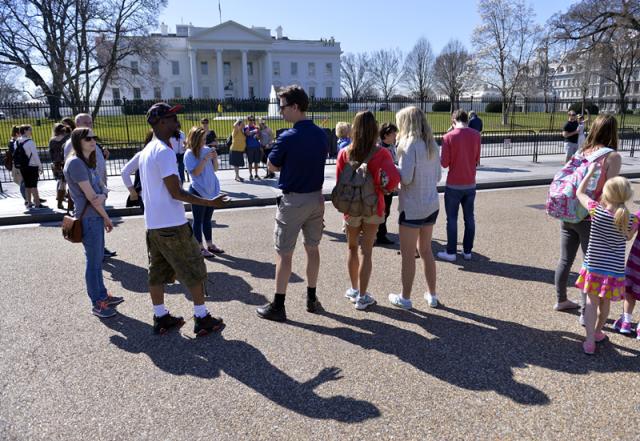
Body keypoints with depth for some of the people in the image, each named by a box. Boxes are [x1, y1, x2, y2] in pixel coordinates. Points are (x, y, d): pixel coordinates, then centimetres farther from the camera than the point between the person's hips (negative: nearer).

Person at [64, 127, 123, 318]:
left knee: (97, 259, 18)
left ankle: (102, 295, 30)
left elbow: (101, 188, 9)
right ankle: (97, 304, 11)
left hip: (96, 217, 9)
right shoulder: (75, 163, -16)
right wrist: (106, 217, -7)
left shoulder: (88, 162, 12)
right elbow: (90, 196, -17)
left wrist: (102, 196, -15)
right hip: (88, 218, -9)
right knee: (93, 261, 0)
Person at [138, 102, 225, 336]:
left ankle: (161, 318, 21)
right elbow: (176, 192, -20)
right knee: (194, 271, 2)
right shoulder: (164, 152, -18)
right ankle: (202, 319, 9)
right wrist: (209, 202, -15)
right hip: (172, 225, -9)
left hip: (152, 224, 9)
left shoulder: (146, 151, 12)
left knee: (158, 271, 13)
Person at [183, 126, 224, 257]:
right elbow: (195, 172, -19)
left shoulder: (207, 149, 3)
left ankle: (210, 245, 25)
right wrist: (205, 159, -23)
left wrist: (214, 158, -7)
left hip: (211, 190, 6)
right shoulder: (189, 154, -12)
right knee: (198, 220, 4)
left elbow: (213, 169, 11)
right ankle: (200, 247, 12)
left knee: (207, 219, 16)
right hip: (198, 191, -6)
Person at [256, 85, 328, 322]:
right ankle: (311, 298, 26)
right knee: (312, 248, 15)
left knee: (284, 253, 3)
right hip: (317, 197, 6)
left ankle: (278, 306, 11)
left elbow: (272, 166, -5)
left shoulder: (287, 138, -17)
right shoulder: (322, 135, 2)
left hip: (293, 200, -6)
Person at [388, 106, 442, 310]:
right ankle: (432, 295, 30)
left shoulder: (409, 144, -16)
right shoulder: (432, 144, 7)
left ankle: (405, 298, 19)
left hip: (412, 207, -7)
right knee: (425, 249, 20)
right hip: (431, 204, 8)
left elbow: (405, 178, -21)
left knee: (408, 254, 6)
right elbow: (437, 175, 11)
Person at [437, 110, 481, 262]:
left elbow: (444, 163, -11)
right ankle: (467, 251, 18)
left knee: (452, 218, 5)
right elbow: (477, 160, 8)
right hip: (471, 184, 4)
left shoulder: (448, 137, -12)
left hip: (454, 185, -3)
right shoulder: (476, 135, -1)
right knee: (469, 218, 11)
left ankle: (451, 252, 9)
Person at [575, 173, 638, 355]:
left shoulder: (597, 211, -14)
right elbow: (627, 237, 10)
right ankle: (597, 332, 41)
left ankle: (590, 342, 6)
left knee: (592, 303, 11)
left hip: (594, 268, -1)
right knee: (605, 304, 21)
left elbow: (580, 193, 2)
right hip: (615, 271, 2)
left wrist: (590, 172, 11)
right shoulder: (632, 220, -10)